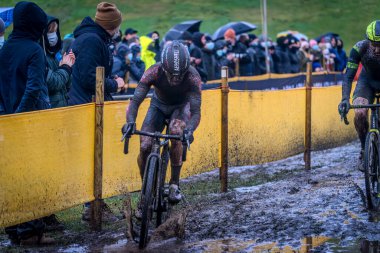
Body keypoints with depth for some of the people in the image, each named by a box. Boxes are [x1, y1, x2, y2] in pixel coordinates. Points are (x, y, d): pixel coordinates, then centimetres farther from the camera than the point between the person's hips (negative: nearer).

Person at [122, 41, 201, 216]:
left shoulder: (192, 77, -35)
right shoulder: (154, 72, -33)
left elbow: (196, 111, -36)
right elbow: (136, 100, -34)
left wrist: (190, 129, -56)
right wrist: (130, 121, -53)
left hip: (181, 106, -1)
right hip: (159, 105, 1)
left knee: (176, 132, -34)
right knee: (145, 147, -16)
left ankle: (174, 183, -18)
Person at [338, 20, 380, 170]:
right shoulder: (360, 48, -31)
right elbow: (348, 76, -31)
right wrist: (345, 99, -46)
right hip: (367, 81, 0)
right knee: (360, 114, -25)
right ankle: (364, 150, -3)